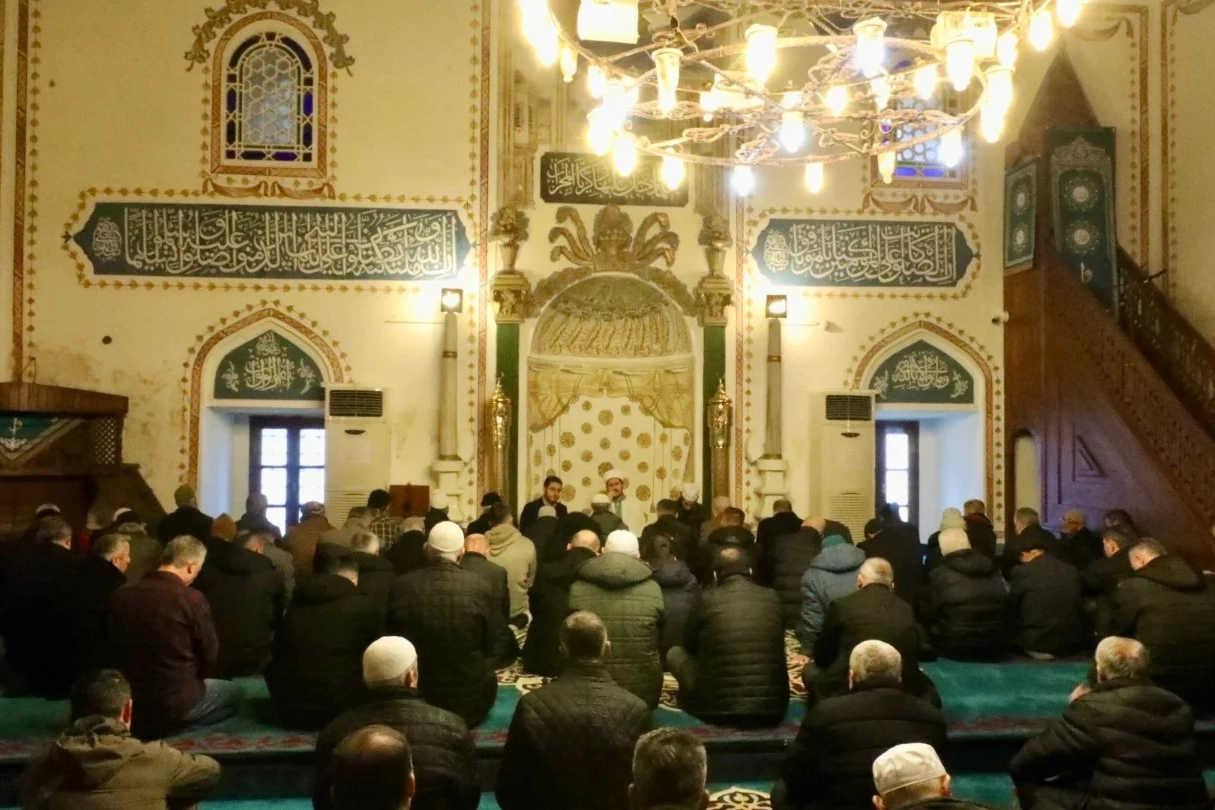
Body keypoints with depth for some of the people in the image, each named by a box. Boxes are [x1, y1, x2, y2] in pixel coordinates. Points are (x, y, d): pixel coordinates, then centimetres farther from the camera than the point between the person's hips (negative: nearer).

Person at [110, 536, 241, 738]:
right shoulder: (191, 599, -18)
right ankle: (174, 725, 3)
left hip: (128, 700, 6)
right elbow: (209, 658, -7)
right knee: (234, 693, 18)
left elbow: (116, 651, 10)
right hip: (175, 701, -6)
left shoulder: (121, 594, -2)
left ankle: (144, 724, 12)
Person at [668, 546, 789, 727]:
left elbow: (690, 645, 13)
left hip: (719, 707, -3)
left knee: (675, 653, 17)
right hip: (773, 708, 3)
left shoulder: (709, 599, -4)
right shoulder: (771, 597, 4)